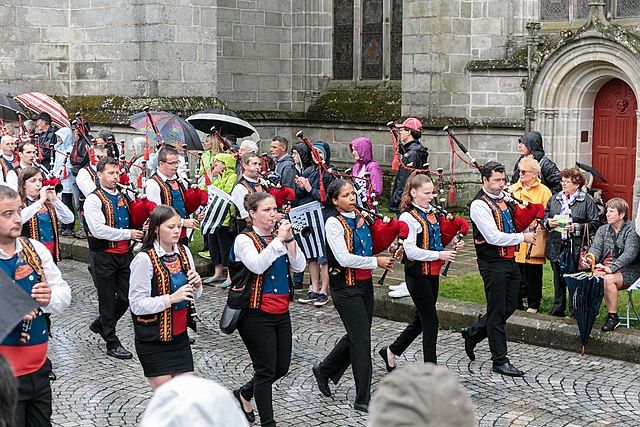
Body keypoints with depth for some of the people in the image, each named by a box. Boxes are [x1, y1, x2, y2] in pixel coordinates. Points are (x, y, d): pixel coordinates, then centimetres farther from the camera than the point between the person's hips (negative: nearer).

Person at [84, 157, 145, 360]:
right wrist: (127, 233, -18)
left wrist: (139, 231, -3)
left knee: (126, 297, 7)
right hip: (103, 255, -6)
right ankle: (112, 343, 14)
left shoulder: (123, 197, 10)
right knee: (108, 299, 4)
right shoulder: (94, 199, -10)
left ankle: (100, 325, 31)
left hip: (125, 253, 6)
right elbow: (98, 229, -20)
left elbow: (132, 222, 20)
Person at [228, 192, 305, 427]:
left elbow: (299, 266, -1)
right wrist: (279, 240, -26)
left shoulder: (278, 237, 9)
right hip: (257, 314, -7)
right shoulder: (244, 239, -9)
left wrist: (289, 239, -12)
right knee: (266, 370, -1)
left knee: (282, 367, 12)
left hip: (281, 313, 7)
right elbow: (257, 265, -26)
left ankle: (244, 394, 36)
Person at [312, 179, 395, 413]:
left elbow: (370, 247, 20)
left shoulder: (360, 217, 8)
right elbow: (344, 258, -21)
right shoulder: (334, 223, -13)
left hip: (364, 282, 7)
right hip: (346, 286, -7)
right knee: (361, 339, -6)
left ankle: (324, 370, 37)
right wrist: (376, 261, -16)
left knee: (357, 336, 15)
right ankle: (363, 399, 2)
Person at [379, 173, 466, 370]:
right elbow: (411, 250, -20)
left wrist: (453, 243, 2)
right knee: (430, 320, -4)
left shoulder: (432, 212, 10)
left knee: (421, 319, 15)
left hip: (432, 273, 8)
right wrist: (439, 254, -23)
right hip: (417, 274, -8)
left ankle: (391, 351, 30)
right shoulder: (408, 216, -14)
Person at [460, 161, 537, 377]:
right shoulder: (479, 204, -15)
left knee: (509, 306, 15)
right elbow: (493, 237, -21)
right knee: (497, 311, -1)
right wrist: (522, 237, -14)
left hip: (510, 260, 8)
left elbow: (514, 224, 24)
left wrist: (528, 225, 3)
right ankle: (500, 360, 7)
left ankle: (473, 333, 32)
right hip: (493, 264, -8)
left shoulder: (504, 198, 10)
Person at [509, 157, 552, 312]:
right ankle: (516, 304, 18)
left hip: (533, 239, -3)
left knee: (533, 273, 3)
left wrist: (538, 224, -18)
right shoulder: (513, 189, 12)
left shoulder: (544, 191, 0)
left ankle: (533, 305, 15)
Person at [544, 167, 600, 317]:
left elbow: (594, 224, -5)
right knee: (558, 278, 12)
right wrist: (548, 222, -3)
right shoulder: (554, 198, 12)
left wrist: (577, 228, -17)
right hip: (556, 246, 4)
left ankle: (575, 310, 12)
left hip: (576, 247, -4)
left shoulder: (587, 201, -3)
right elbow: (544, 216, 19)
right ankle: (558, 309, 23)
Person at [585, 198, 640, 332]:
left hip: (627, 271, -5)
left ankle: (613, 317, -22)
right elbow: (596, 247, 4)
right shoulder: (603, 230, 16)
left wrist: (612, 268, -30)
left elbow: (629, 254, -17)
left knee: (608, 279, -34)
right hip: (605, 267, 5)